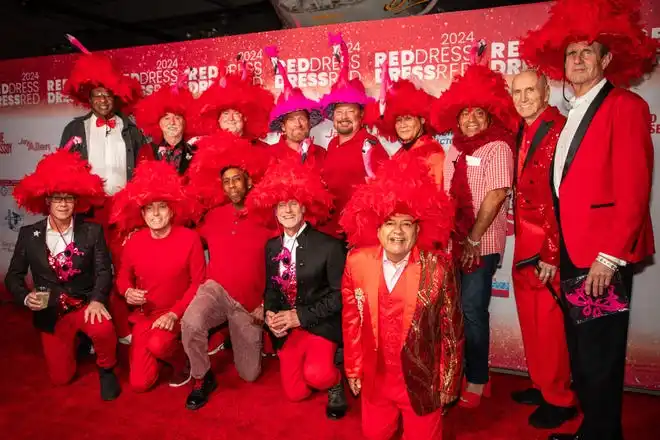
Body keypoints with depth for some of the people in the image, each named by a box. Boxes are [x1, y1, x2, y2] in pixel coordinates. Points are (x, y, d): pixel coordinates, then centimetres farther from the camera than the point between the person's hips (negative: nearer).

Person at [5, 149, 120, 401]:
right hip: (50, 313, 2)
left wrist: (97, 300, -28)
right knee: (61, 378, 8)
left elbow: (104, 271, -11)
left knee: (103, 329, -37)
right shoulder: (29, 234, -4)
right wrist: (26, 298, -17)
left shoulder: (92, 232, -7)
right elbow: (13, 276, 2)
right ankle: (76, 340, 41)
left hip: (85, 305, -2)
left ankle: (106, 369, -4)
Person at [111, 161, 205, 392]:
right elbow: (123, 277, 10)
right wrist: (128, 292, -13)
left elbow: (198, 282, -10)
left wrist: (174, 313, -20)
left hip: (177, 314, -3)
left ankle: (182, 362, 2)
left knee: (157, 344, -34)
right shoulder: (134, 242, -6)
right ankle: (162, 349, 30)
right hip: (144, 314, 3)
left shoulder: (189, 238, -15)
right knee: (140, 383, -2)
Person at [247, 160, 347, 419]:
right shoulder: (272, 246, 3)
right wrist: (270, 314, -10)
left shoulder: (329, 246, -14)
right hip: (287, 327, 5)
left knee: (316, 375, -29)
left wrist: (301, 316, -18)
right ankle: (324, 362, 34)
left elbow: (340, 294, -13)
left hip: (321, 324, -5)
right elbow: (272, 288, 12)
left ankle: (334, 383, 7)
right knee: (295, 392, 5)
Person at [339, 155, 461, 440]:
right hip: (374, 377, 3)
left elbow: (452, 329, -10)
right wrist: (353, 369, 6)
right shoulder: (357, 261, -10)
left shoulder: (438, 266, -18)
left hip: (421, 379, -3)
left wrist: (448, 383, -5)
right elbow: (351, 320, 0)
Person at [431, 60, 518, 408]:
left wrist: (473, 239, -14)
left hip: (481, 245, -6)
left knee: (472, 309, -2)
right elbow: (447, 195, 12)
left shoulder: (497, 148, -7)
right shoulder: (455, 149, 12)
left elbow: (495, 196, -14)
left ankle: (477, 381, 15)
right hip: (453, 242, 6)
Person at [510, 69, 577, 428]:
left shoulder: (560, 129, -15)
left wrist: (552, 254, -18)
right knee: (531, 322, 18)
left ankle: (559, 399, 21)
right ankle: (542, 386, 35)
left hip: (548, 251, -8)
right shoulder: (523, 133, 12)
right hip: (525, 248, 9)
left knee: (550, 326, 3)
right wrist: (523, 246, 13)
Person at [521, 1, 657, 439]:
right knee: (580, 354, 17)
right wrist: (557, 253, 10)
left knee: (599, 358, 2)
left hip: (604, 256, -8)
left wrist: (609, 256, -19)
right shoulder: (573, 117, 15)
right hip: (573, 254, 8)